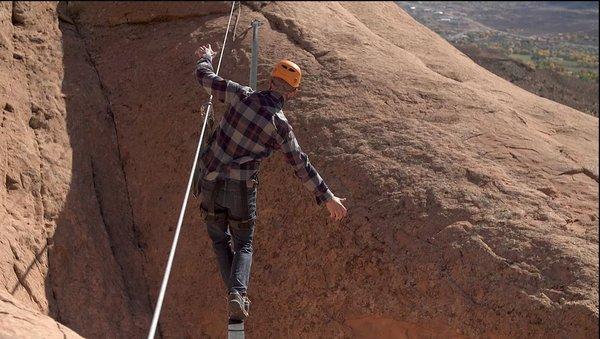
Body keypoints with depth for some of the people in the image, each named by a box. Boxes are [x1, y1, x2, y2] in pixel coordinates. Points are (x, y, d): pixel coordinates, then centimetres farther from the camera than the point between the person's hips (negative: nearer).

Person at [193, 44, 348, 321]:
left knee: (219, 239, 20)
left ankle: (234, 294, 9)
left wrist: (206, 58, 28)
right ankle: (238, 293, -9)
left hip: (210, 184, 2)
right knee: (243, 245, 15)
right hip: (241, 190, -2)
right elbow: (301, 166, -6)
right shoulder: (280, 124, -10)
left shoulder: (242, 96, -7)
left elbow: (204, 77, 5)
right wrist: (328, 198, 1)